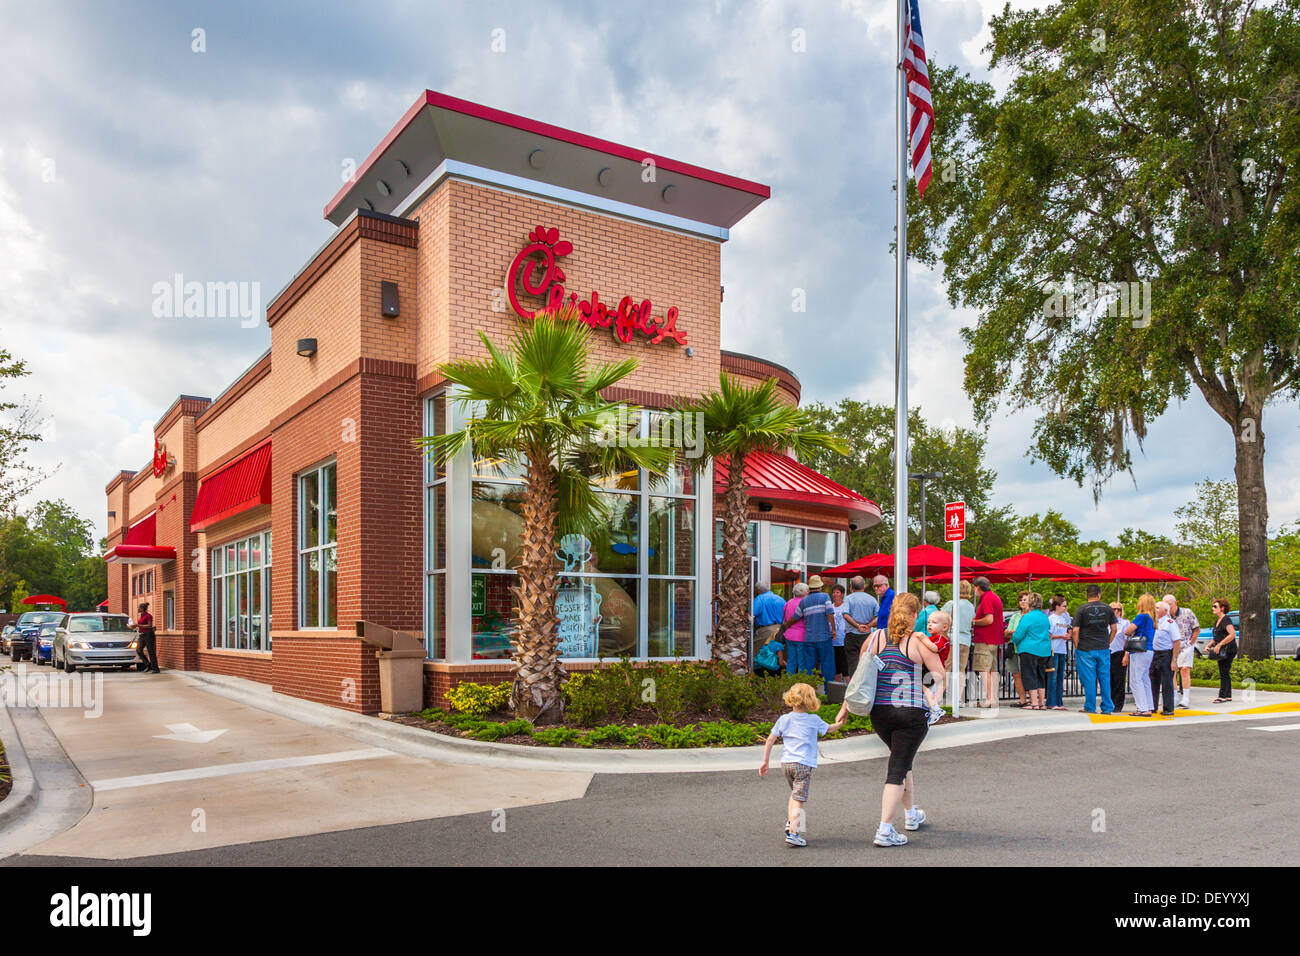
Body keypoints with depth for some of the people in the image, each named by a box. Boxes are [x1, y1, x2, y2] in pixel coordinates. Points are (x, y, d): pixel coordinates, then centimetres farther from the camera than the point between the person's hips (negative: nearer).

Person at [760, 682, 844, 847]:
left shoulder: (783, 719, 8)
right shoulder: (814, 720, 1)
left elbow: (770, 740, 8)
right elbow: (830, 729, 19)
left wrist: (765, 761, 14)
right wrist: (839, 723, 39)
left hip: (786, 763, 4)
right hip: (804, 764, -4)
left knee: (794, 793, 26)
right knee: (799, 799, -7)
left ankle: (790, 822, 20)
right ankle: (793, 833, -14)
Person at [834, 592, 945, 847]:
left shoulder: (875, 638, 6)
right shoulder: (919, 641, -5)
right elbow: (940, 676, -7)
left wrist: (846, 706, 18)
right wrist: (935, 700, 5)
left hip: (879, 712, 5)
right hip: (912, 712, -5)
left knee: (902, 759, 25)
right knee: (898, 769, 0)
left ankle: (911, 815, 42)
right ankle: (884, 830, -4)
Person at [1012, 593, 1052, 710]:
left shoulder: (1027, 617, -12)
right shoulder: (1045, 617, 11)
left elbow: (1018, 635, -12)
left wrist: (1013, 640, 10)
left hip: (1029, 650, -7)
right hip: (1045, 651, 7)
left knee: (1030, 676, -2)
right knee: (1041, 677, 14)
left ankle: (1034, 703, -5)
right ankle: (1042, 703, 16)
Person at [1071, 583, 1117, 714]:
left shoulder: (1082, 609, -5)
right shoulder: (1107, 608, 4)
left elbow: (1075, 631, -8)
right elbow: (1114, 629, 8)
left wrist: (1077, 647, 2)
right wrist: (1107, 643, 18)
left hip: (1086, 649, -3)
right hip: (1104, 649, 3)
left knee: (1089, 679, 1)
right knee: (1105, 678, 9)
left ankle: (1090, 707, 6)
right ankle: (1107, 707, 13)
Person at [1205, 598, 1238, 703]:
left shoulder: (1226, 620, -14)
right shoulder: (1217, 621, 16)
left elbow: (1232, 634, -26)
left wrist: (1219, 645, -25)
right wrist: (1209, 645, 9)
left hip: (1228, 650, -10)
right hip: (1222, 651, 10)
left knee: (1224, 673, -9)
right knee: (1224, 673, 12)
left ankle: (1222, 696, -8)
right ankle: (1228, 696, 18)